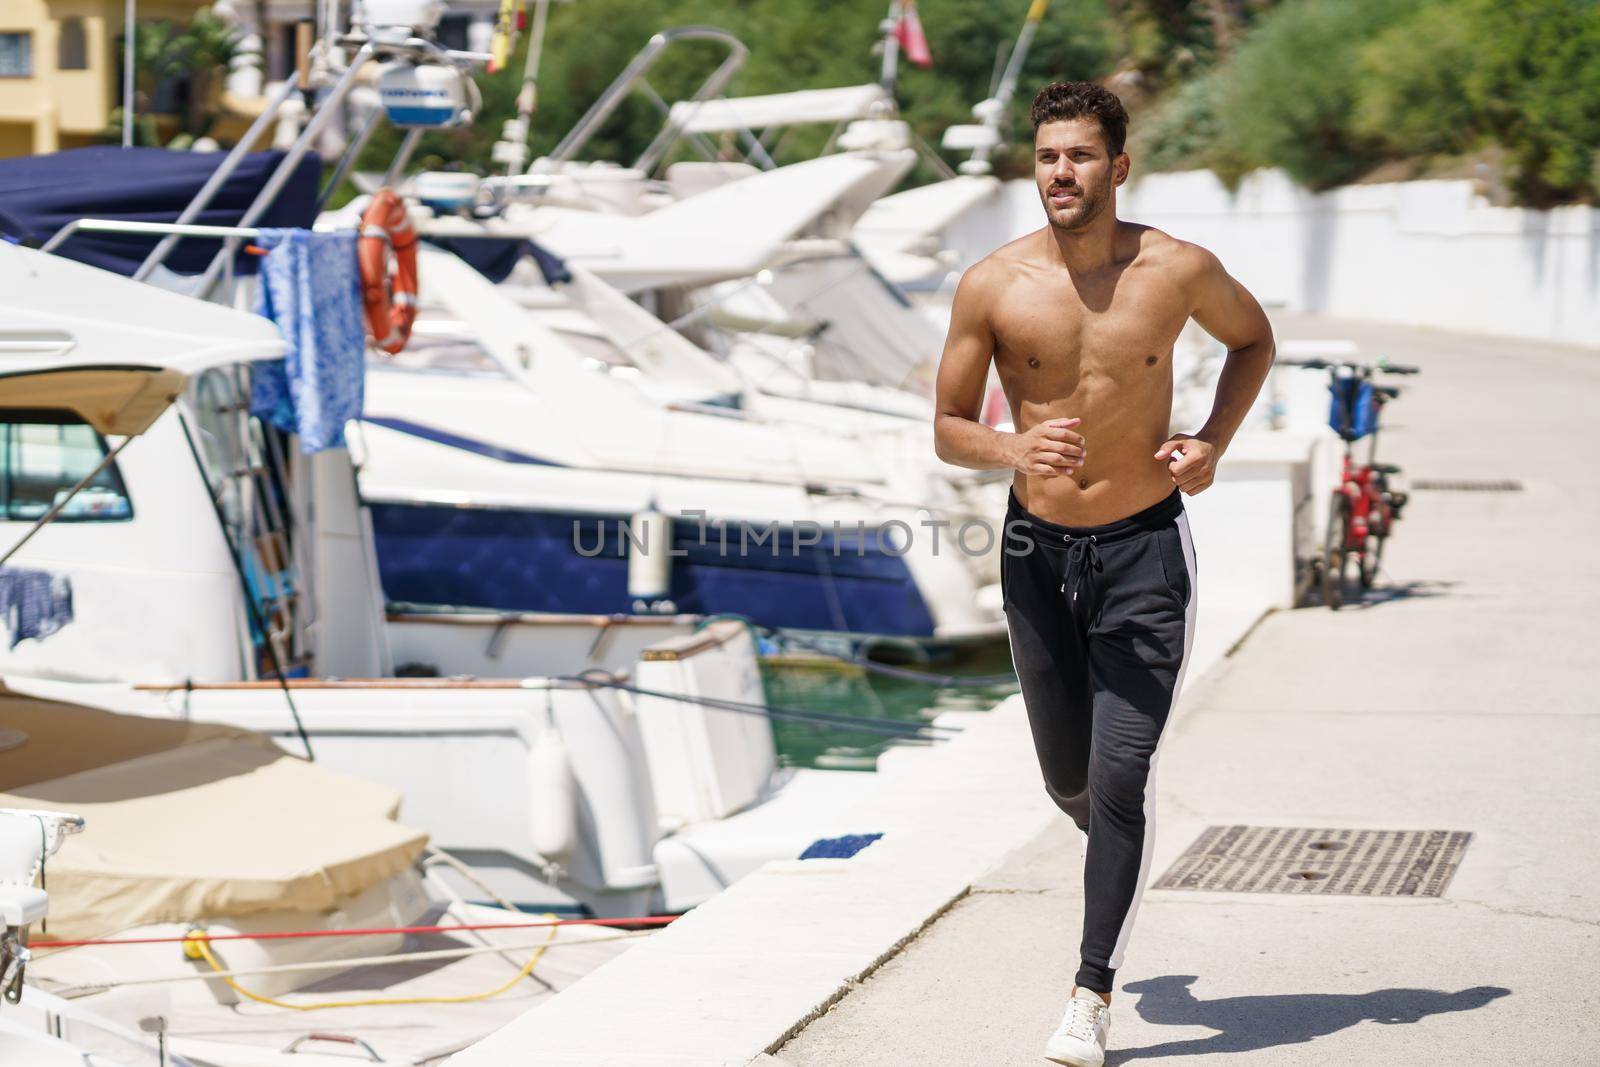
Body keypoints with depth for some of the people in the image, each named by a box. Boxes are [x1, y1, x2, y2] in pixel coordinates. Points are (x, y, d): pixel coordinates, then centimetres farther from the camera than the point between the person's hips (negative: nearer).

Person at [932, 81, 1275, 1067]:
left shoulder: (1179, 271, -8)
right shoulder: (992, 286, -8)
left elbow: (1253, 336, 13)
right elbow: (949, 429, 0)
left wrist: (1214, 444, -3)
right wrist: (1013, 450, -22)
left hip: (1144, 550, -2)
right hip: (1038, 550, 2)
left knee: (1121, 782, -11)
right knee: (1069, 782, 15)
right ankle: (1123, 861, 50)